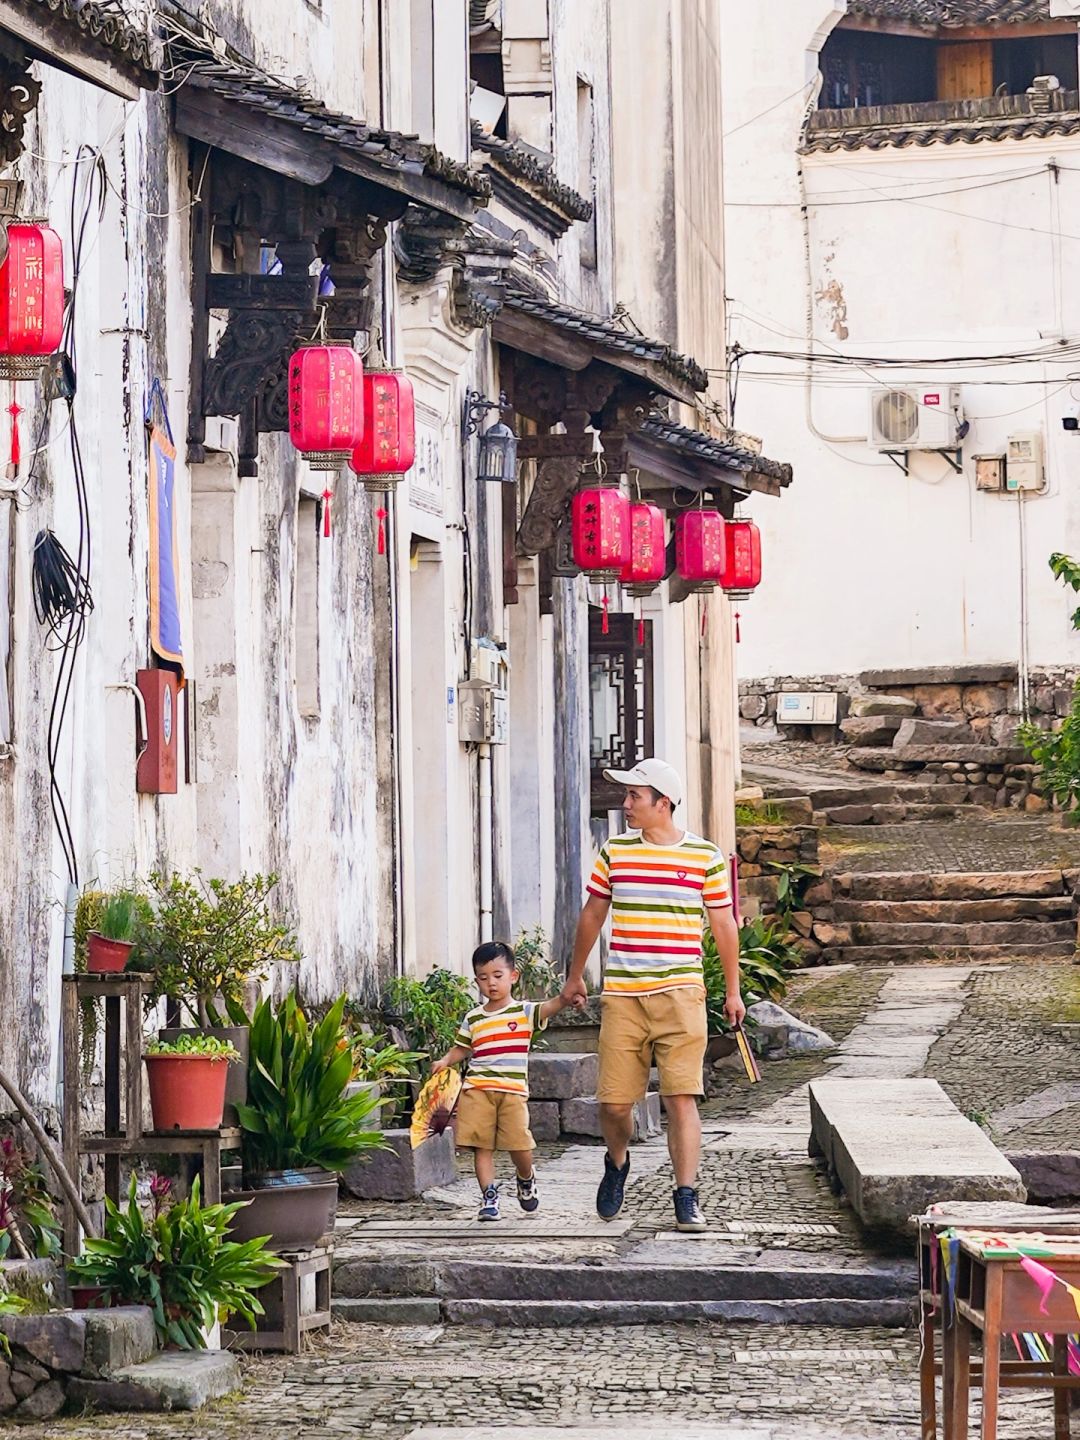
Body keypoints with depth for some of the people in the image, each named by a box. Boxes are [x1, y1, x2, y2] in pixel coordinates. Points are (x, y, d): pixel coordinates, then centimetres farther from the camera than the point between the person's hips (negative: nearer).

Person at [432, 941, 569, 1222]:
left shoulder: (524, 1012, 3)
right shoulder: (473, 1018, 12)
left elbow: (547, 1008, -15)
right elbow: (461, 1048, 20)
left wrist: (565, 998, -35)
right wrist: (445, 1061, 0)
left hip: (513, 1090, -2)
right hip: (477, 1089, 3)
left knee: (519, 1143, -7)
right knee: (482, 1145, -2)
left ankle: (526, 1180, 23)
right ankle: (489, 1196, 3)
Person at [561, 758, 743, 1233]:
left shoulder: (705, 858, 1)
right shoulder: (614, 852, 8)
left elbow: (724, 927, 9)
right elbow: (592, 915, 19)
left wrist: (733, 991, 11)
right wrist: (575, 976, 24)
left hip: (680, 995, -2)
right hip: (621, 996, 2)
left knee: (681, 1097, -10)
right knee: (613, 1101, 1)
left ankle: (686, 1198, -5)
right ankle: (617, 1163, 32)